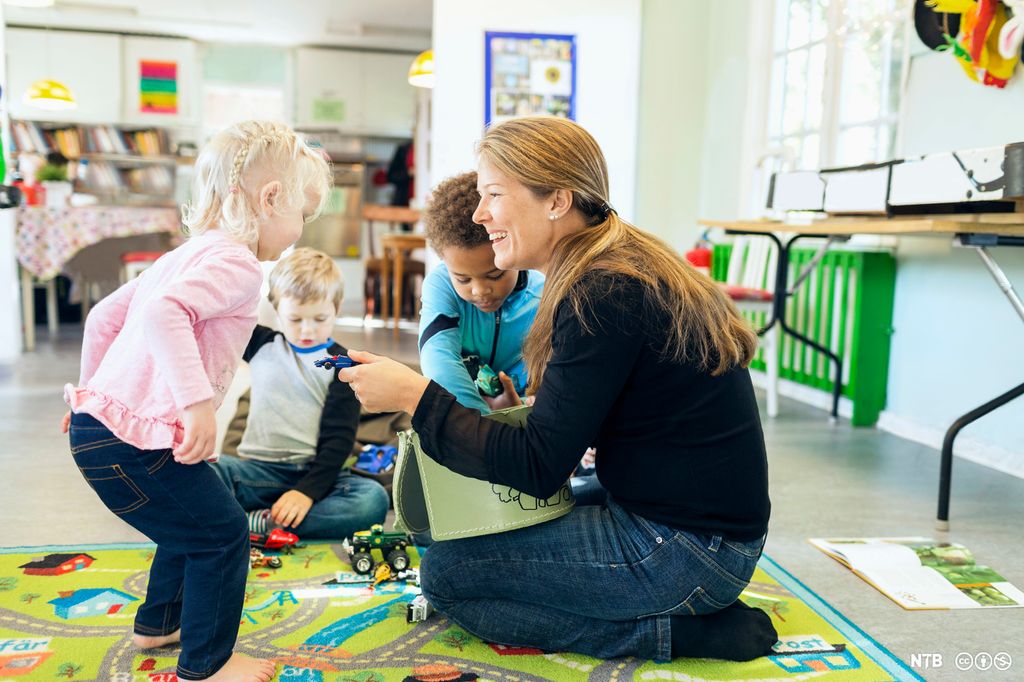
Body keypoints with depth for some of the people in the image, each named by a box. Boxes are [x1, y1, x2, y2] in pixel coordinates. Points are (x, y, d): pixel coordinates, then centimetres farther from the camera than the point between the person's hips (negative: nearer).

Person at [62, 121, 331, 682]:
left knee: (192, 524, 27)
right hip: (135, 443, -10)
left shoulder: (185, 255, 17)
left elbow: (104, 316, 23)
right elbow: (164, 314, -32)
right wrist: (198, 401, -33)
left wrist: (92, 388, 33)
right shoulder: (237, 263, -14)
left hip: (98, 420, 10)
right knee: (223, 535, 4)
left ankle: (158, 623, 46)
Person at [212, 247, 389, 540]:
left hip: (314, 472, -1)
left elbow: (338, 439, -5)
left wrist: (308, 490, -18)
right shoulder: (263, 346, 10)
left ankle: (259, 522, -31)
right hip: (259, 469, 1)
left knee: (374, 499, -31)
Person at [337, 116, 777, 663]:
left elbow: (539, 467, -21)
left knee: (443, 573, -5)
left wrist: (414, 394, -18)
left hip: (684, 550, -10)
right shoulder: (628, 265, 8)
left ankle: (676, 633, -4)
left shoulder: (604, 295, -21)